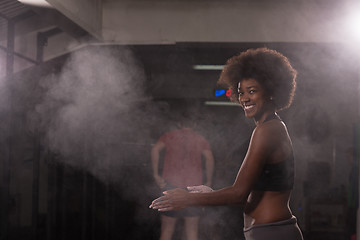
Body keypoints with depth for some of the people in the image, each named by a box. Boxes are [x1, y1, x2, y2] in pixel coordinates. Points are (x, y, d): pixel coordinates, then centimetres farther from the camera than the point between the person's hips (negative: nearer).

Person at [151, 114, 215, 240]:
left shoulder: (169, 136, 11)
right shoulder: (201, 140, 12)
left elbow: (155, 149, -7)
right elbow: (209, 158, -6)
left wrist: (156, 175, -6)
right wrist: (208, 182, 0)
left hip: (172, 185, 0)